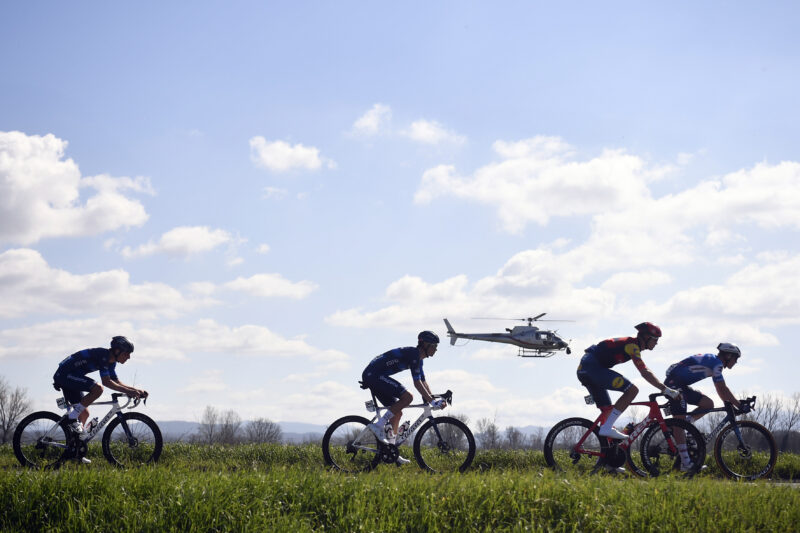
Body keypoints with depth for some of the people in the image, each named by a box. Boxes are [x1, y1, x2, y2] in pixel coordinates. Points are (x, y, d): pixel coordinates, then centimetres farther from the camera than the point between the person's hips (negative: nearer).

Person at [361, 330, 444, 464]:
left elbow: (423, 382, 23)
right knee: (407, 397, -21)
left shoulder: (418, 358, 16)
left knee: (397, 413, 10)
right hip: (374, 375, -11)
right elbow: (417, 383, -20)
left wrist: (434, 398, 14)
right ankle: (379, 425, -16)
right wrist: (432, 401, -19)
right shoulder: (413, 354, -15)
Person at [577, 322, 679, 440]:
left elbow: (645, 372, 30)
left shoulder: (632, 344, 21)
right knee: (632, 390, -16)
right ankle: (607, 428, -20)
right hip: (593, 367, -11)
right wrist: (665, 389, -19)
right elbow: (645, 373, -19)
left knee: (607, 410, 14)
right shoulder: (632, 346, -11)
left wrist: (664, 387, 29)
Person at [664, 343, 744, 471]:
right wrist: (739, 405, -10)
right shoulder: (716, 363, -11)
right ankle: (686, 463, -14)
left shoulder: (712, 361, 19)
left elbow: (720, 389, 24)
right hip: (674, 384, -10)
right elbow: (723, 389, -14)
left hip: (682, 385, 10)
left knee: (708, 404, 5)